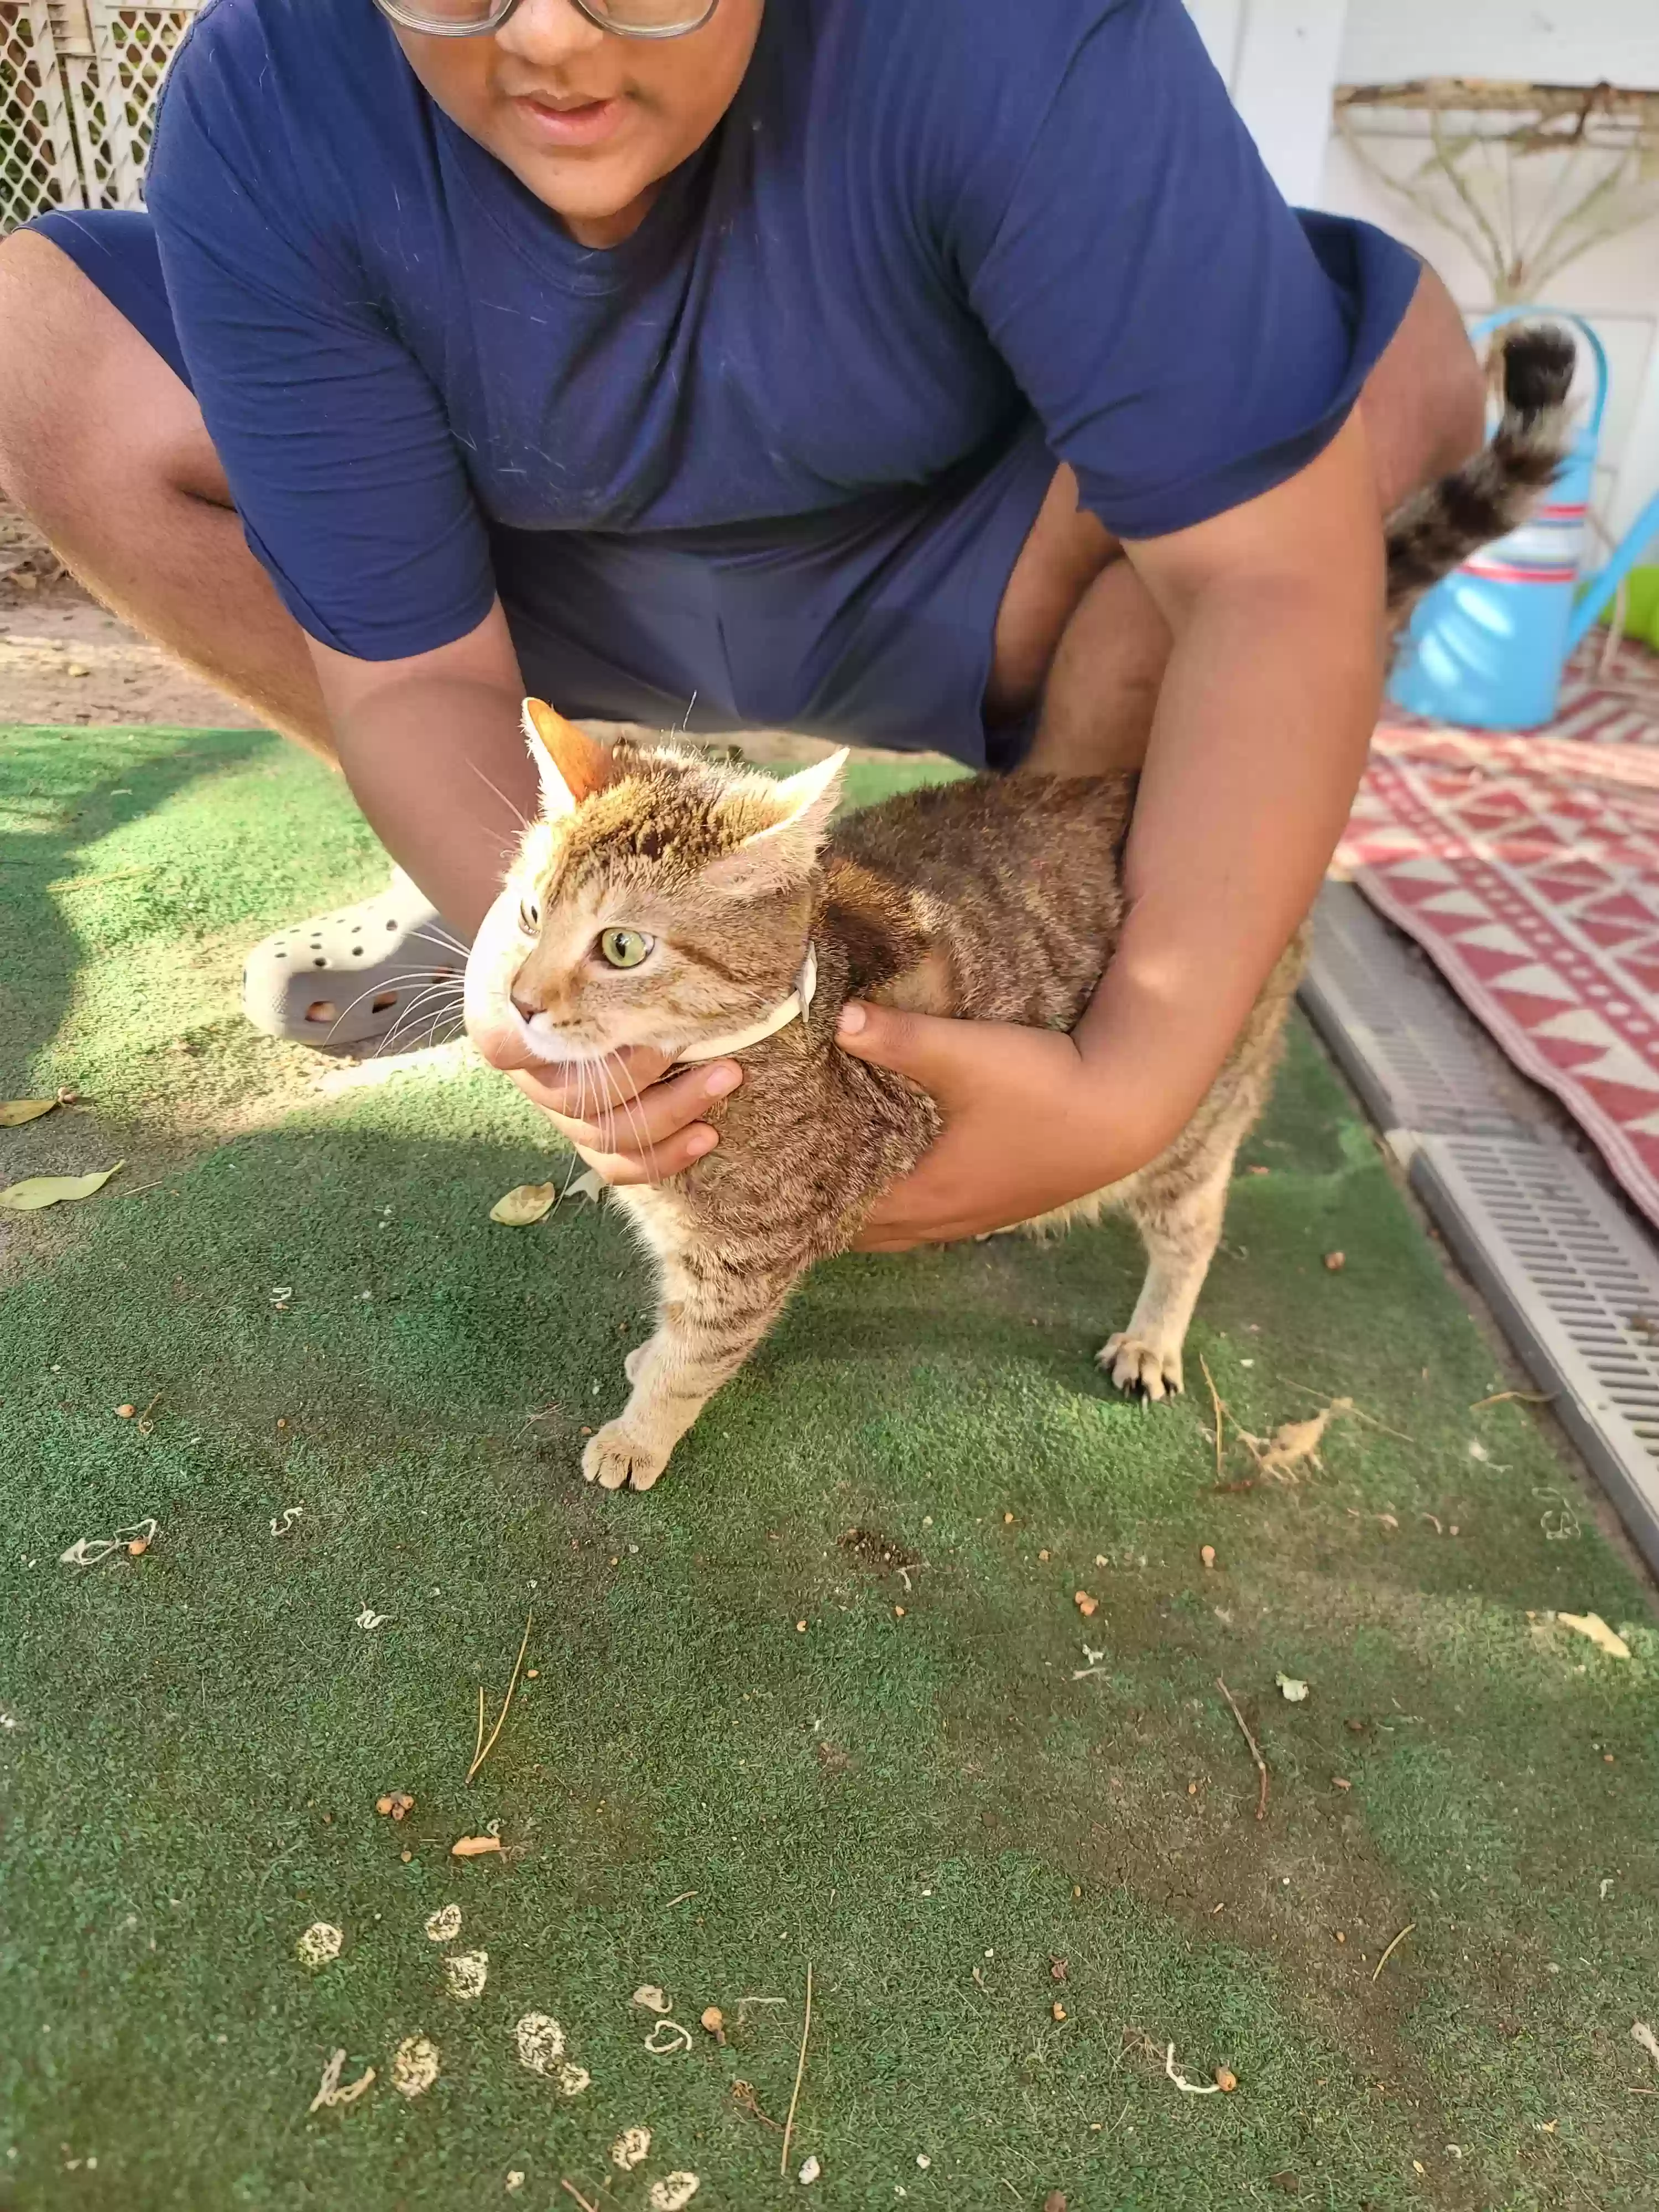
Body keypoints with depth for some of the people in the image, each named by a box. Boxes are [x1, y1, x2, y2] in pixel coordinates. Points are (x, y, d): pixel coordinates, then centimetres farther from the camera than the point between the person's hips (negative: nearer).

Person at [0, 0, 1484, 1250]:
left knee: (1388, 361, -26)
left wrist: (1137, 1084, -41)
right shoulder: (259, 119, -24)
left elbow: (1281, 568, -35)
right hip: (572, 595, 2)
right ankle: (522, 874, 0)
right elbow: (414, 669, -22)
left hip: (945, 585, -1)